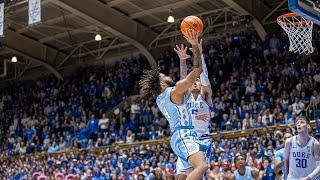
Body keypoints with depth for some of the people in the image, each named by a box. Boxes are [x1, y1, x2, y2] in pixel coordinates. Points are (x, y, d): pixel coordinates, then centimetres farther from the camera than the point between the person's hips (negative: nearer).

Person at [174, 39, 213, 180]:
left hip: (203, 140, -4)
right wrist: (182, 60, -16)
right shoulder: (187, 96, 13)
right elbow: (183, 78, -1)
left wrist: (199, 54, -18)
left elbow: (203, 75, -7)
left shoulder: (205, 95, 6)